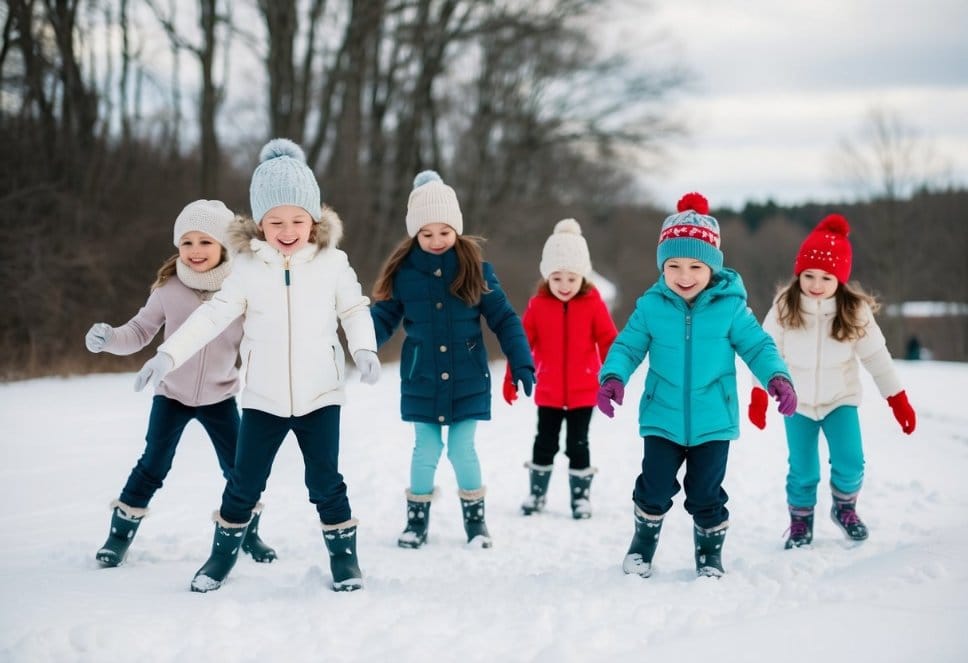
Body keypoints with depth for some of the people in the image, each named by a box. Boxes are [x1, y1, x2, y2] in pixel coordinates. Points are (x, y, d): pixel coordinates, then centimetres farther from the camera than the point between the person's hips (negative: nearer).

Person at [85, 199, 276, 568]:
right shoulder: (169, 288, -12)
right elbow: (140, 331, -3)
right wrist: (108, 338, -20)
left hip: (219, 397, 1)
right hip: (171, 395, -1)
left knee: (239, 468, 5)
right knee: (153, 466, -1)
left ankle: (248, 533, 27)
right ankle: (120, 534, 14)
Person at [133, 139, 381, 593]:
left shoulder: (332, 263, -3)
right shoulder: (248, 269, -3)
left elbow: (355, 310, 5)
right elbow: (213, 314, -6)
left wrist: (364, 348, -14)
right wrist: (168, 354, -14)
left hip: (320, 396, -1)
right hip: (263, 399, 1)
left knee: (325, 482, 2)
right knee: (244, 483, 7)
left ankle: (344, 554, 19)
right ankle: (223, 554, 23)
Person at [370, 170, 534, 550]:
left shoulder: (476, 269, -5)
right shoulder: (403, 271, -4)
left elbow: (503, 319, -2)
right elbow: (383, 316, -1)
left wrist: (521, 363, -8)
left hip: (468, 382, -1)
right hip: (421, 381, 1)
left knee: (462, 450, 1)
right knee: (426, 450, 7)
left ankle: (475, 521, 19)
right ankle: (417, 521, 23)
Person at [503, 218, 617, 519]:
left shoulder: (593, 303, -8)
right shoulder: (538, 305, -5)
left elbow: (609, 342, -4)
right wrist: (511, 379, 0)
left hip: (584, 392, -1)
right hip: (548, 392, 2)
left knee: (577, 445, 5)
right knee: (544, 443, 10)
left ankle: (581, 495, 17)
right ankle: (537, 493, 23)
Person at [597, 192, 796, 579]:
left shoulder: (730, 306, -6)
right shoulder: (651, 306, -4)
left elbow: (757, 345, -1)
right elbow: (628, 345, 0)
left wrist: (777, 377, -18)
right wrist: (613, 376, -19)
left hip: (713, 422, 0)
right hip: (662, 419, 1)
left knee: (706, 493, 7)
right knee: (655, 487, 2)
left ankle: (710, 551, 29)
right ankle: (645, 540, 29)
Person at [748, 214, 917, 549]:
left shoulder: (854, 310, -14)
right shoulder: (784, 307, -14)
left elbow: (876, 355, -7)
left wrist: (898, 400, -6)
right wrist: (759, 394, -6)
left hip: (841, 398, 0)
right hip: (798, 401, 0)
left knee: (850, 463, -9)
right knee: (802, 471, 4)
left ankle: (845, 508, 21)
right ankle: (800, 523, 27)